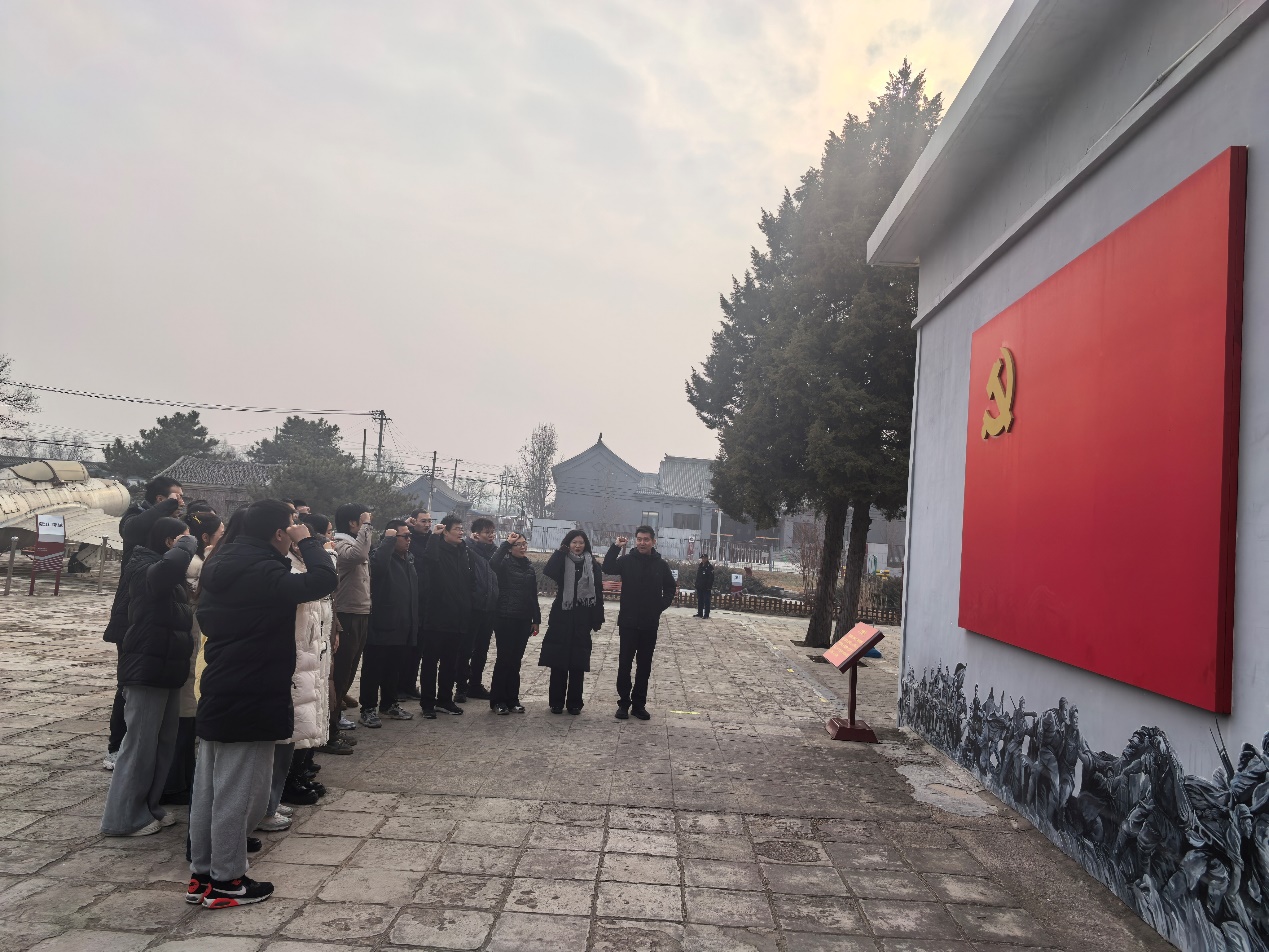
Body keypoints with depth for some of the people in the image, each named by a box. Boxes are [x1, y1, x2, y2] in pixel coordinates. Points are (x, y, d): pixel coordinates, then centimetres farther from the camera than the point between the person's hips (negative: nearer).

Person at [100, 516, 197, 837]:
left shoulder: (171, 576, 16)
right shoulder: (144, 568, -14)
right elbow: (170, 566, -38)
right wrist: (187, 544, -19)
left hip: (168, 668, 9)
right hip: (147, 670, -9)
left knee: (164, 743, 14)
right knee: (140, 744, -2)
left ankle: (148, 807, 23)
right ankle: (123, 818, 8)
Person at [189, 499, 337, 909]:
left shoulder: (220, 565, 8)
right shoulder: (265, 573, -22)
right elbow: (324, 580, -29)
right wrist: (307, 542, -14)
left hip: (217, 695, 10)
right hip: (252, 701, -9)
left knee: (208, 789, 15)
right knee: (238, 794, 2)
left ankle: (201, 875, 26)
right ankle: (226, 882, 13)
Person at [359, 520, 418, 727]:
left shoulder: (409, 558, 13)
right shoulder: (383, 556, -11)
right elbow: (378, 564, -37)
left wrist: (414, 623, 17)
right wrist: (388, 540, -25)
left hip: (402, 628, 8)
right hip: (382, 626, -7)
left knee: (393, 670, 18)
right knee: (374, 670, 2)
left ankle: (389, 704, 30)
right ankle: (368, 709, 10)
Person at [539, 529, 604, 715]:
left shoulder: (592, 565, 5)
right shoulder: (562, 562, 3)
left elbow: (598, 593, 3)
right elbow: (548, 572, -19)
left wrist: (597, 619, -2)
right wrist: (560, 551, -14)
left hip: (582, 619, 0)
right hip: (561, 616, 0)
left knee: (578, 664, 4)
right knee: (558, 661, 2)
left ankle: (574, 702, 13)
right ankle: (556, 702, 11)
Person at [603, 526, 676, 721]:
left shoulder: (661, 564, 3)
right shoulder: (627, 560, -2)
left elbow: (670, 588, 12)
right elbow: (607, 568, -19)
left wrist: (660, 607, -1)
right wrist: (616, 547, -26)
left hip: (650, 624, 2)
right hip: (628, 622, -2)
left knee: (644, 665, 8)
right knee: (625, 664, 2)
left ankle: (639, 703, 16)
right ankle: (623, 703, 11)